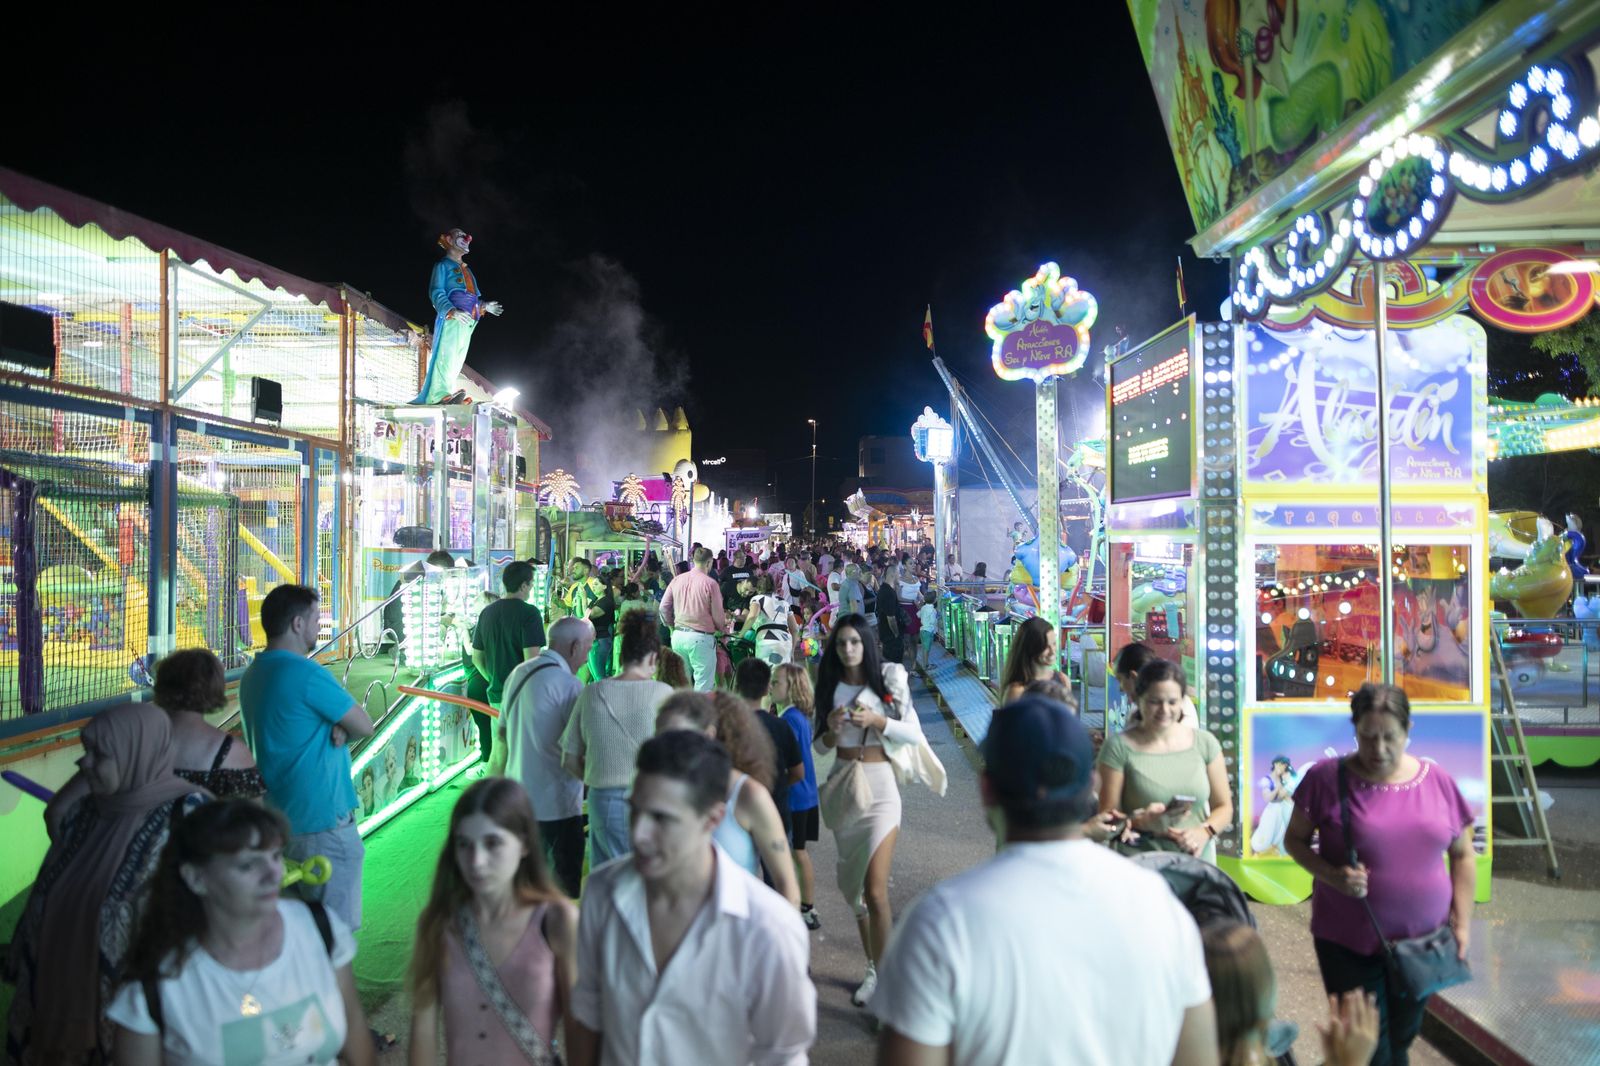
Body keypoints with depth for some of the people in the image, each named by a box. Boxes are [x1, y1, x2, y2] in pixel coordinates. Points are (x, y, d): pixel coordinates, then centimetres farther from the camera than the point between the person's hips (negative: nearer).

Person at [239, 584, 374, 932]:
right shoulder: (308, 674, -19)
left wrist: (336, 730, -6)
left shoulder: (252, 673, 10)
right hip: (322, 824, -9)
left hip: (276, 821, 9)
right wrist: (341, 731, 6)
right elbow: (365, 726, -13)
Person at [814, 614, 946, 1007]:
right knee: (853, 885, 12)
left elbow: (914, 734, -5)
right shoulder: (831, 687, 7)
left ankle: (881, 975, -5)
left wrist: (876, 720, -18)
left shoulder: (889, 680, -3)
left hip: (880, 783, -5)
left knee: (874, 889, -14)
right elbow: (820, 746, 11)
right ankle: (873, 967, 26)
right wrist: (832, 730, -9)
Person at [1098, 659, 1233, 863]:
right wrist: (1138, 821, -18)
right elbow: (1108, 815, 0)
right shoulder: (1119, 747, -1)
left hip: (1197, 860, 3)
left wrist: (1205, 831, -4)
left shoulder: (1205, 743, 8)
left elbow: (1224, 807, 14)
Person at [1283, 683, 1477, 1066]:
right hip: (1349, 944, -3)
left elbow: (1463, 854, 9)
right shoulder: (1327, 778, -12)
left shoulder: (1436, 779, -1)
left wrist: (1462, 923, 3)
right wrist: (1331, 874, -20)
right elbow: (1294, 839, -2)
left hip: (1422, 944, 4)